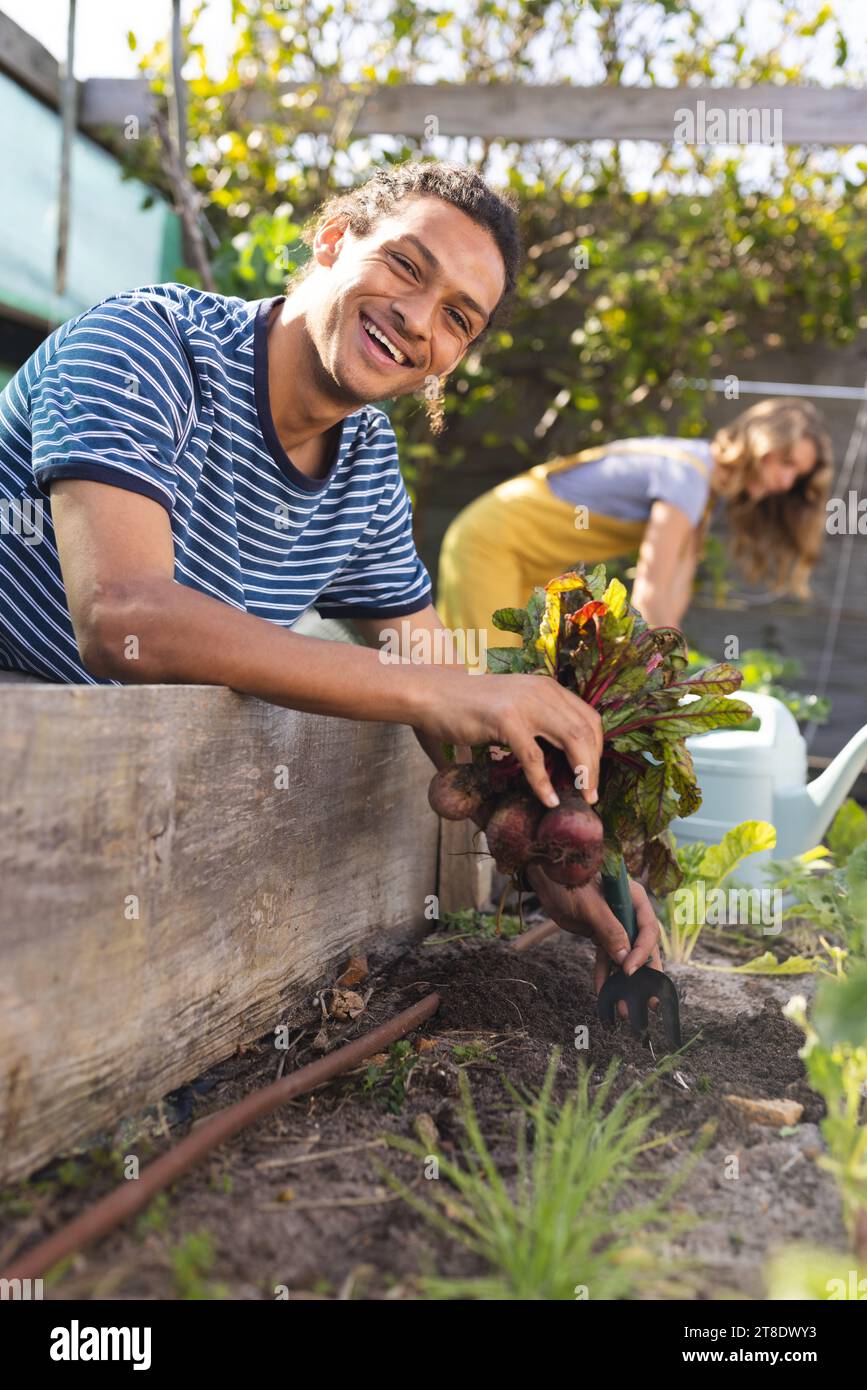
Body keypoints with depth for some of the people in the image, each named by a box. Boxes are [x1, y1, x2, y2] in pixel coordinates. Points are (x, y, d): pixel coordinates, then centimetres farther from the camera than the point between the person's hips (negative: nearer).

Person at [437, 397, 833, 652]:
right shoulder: (688, 475, -25)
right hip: (490, 541, -9)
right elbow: (648, 593, -29)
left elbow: (674, 591, 0)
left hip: (532, 567, 10)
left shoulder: (705, 482, 4)